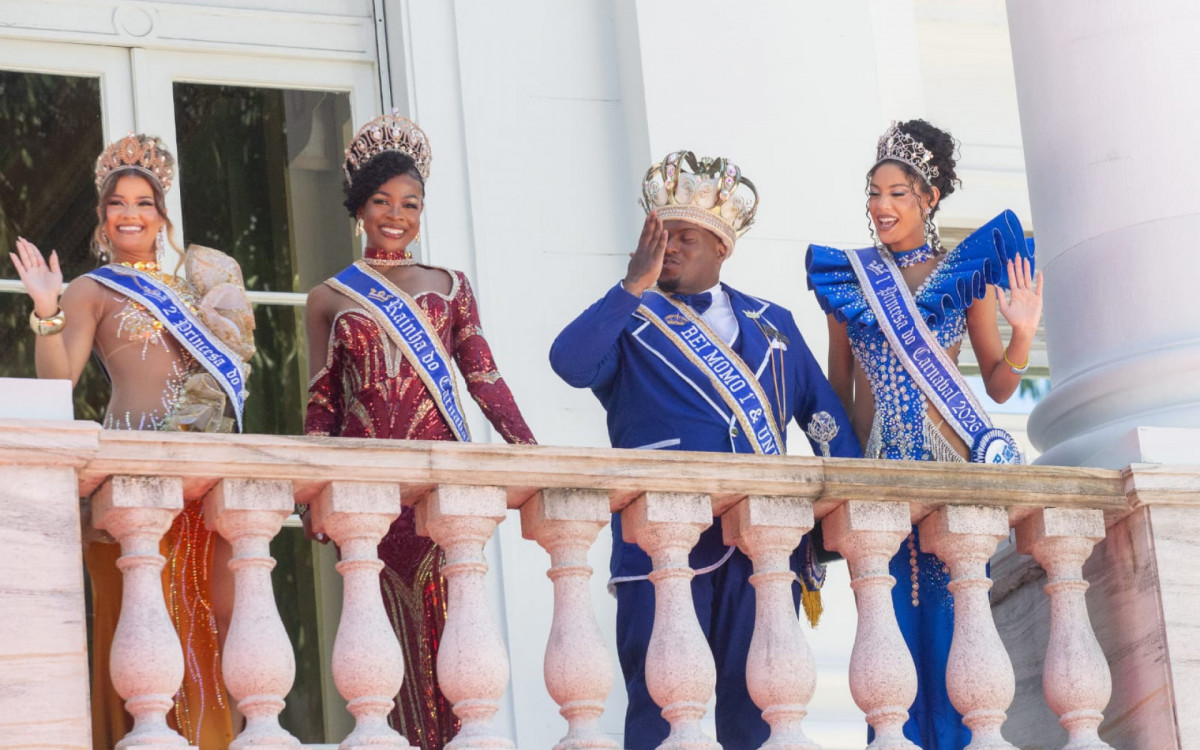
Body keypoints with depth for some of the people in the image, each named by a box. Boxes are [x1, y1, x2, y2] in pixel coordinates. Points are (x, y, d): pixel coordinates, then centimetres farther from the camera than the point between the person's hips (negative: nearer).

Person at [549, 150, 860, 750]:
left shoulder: (771, 326, 18)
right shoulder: (627, 325, 7)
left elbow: (825, 416, 19)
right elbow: (569, 363, -15)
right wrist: (635, 286, -14)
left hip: (765, 544, 3)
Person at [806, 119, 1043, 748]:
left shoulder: (966, 271, 7)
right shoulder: (847, 277, 10)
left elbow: (998, 386, 7)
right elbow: (837, 387, 15)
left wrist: (1022, 335, -11)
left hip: (952, 460, -1)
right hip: (879, 463, 1)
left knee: (951, 617, -3)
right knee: (893, 618, -2)